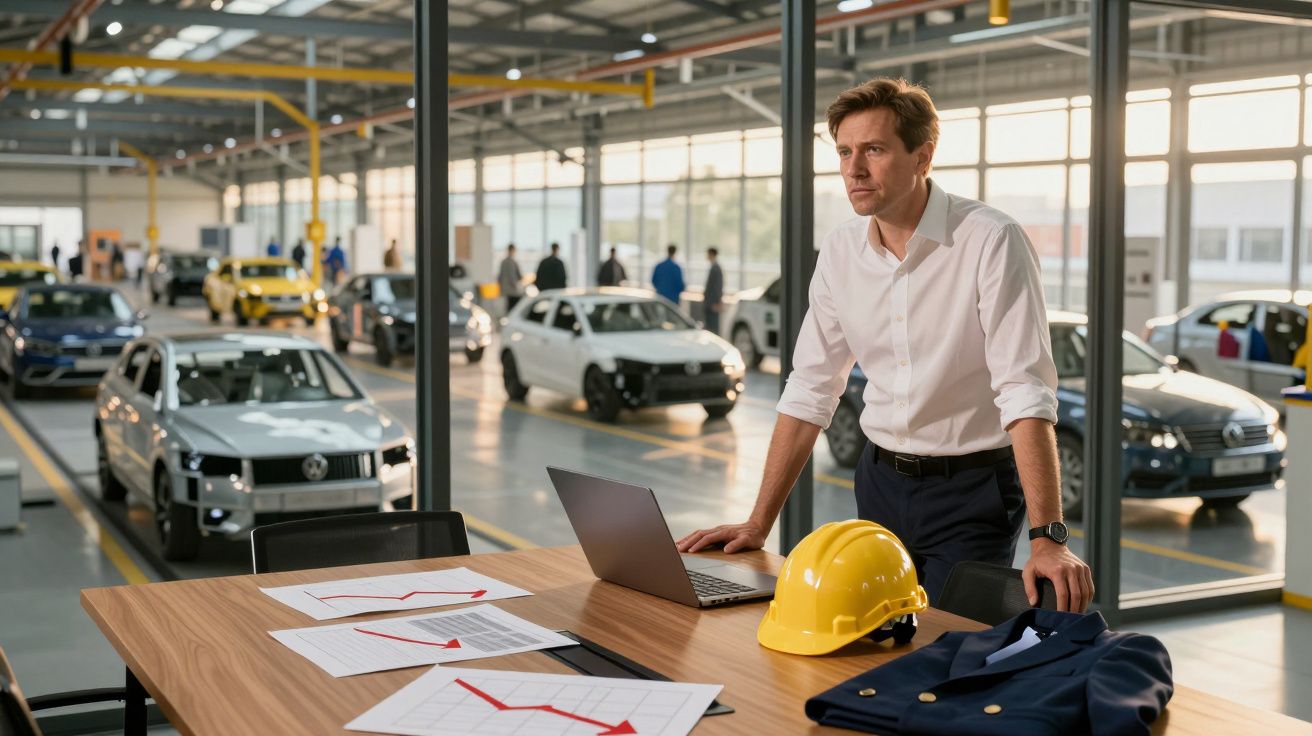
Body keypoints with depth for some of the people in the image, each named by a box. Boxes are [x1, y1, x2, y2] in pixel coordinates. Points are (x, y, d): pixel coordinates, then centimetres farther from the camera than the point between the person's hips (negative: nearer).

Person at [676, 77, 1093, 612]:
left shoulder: (990, 242, -17)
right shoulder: (841, 251, 0)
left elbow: (1025, 393, -23)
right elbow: (810, 391, 5)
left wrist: (1047, 539, -32)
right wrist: (758, 524, 3)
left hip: (973, 488, -5)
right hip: (882, 482, 5)